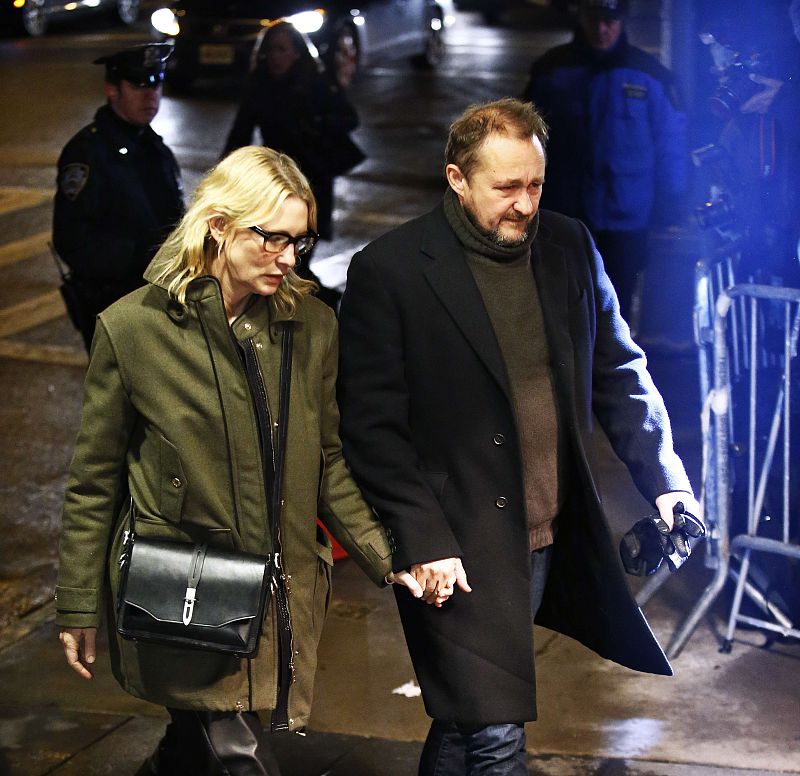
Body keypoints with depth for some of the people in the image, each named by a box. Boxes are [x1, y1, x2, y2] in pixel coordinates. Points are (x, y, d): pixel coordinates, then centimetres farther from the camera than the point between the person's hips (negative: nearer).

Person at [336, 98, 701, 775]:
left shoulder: (569, 248, 6)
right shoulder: (390, 271, -10)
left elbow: (619, 372, 15)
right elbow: (371, 426, -11)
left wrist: (665, 480, 6)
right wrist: (423, 539, -16)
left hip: (553, 540, 5)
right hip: (457, 552, -5)